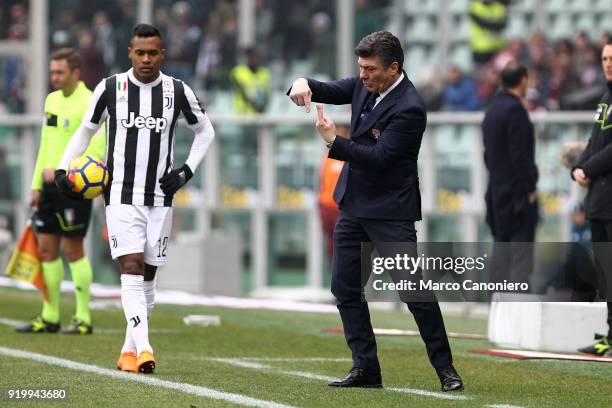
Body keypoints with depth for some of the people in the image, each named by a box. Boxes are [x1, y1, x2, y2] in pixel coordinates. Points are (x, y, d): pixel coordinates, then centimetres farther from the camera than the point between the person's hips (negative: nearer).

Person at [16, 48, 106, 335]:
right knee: (46, 248, 6)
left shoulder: (90, 104, -11)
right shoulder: (52, 100, 14)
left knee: (73, 249, -6)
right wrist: (37, 184, 16)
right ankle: (49, 317, 12)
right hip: (50, 185, 8)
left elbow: (96, 153, -18)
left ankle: (84, 319, 1)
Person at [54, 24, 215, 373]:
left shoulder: (178, 92, 1)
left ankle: (129, 350, 18)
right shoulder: (110, 88, -1)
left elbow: (205, 131, 16)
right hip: (122, 196, -2)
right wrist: (63, 168, 2)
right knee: (131, 269, -15)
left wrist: (187, 170, 5)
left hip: (160, 198, 2)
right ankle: (143, 348, -25)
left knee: (148, 276, 6)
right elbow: (87, 129, 13)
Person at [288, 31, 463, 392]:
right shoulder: (365, 85, 3)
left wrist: (334, 141, -30)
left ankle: (445, 368, 5)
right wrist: (304, 84, -9)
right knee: (345, 288, 6)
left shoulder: (409, 107, -21)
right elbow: (328, 91, 14)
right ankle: (366, 369, 11)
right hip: (354, 206, 8)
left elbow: (380, 158, -25)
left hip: (391, 212, -8)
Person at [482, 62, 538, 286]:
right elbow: (521, 155, -19)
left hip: (497, 188, 9)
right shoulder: (515, 110, -16)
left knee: (501, 243, 12)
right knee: (521, 244, -7)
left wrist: (496, 176, 18)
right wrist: (529, 189, -15)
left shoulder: (493, 108, 13)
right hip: (517, 190, -9)